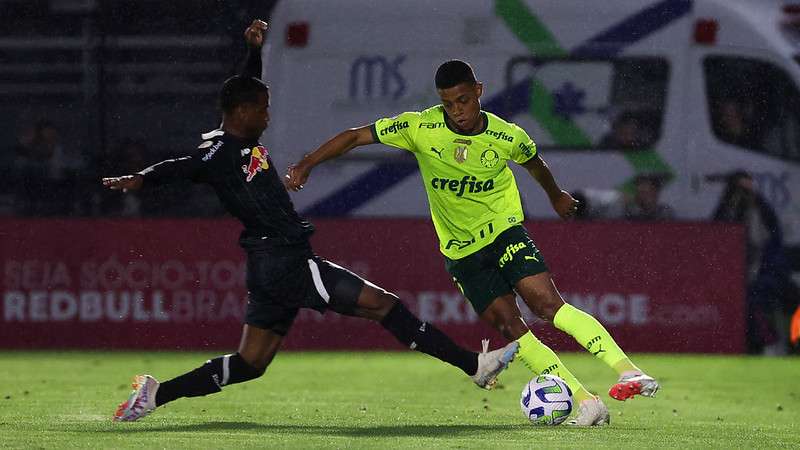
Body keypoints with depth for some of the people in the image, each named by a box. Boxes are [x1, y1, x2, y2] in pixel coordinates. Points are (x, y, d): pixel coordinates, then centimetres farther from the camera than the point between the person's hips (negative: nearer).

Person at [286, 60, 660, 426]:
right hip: (461, 252, 1)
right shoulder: (421, 128, -11)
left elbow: (535, 164, 15)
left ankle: (629, 372, -26)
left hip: (503, 231, -1)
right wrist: (307, 164, -13)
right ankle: (588, 405, -7)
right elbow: (355, 136, -5)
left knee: (548, 304, -22)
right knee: (510, 328, -8)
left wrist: (556, 196, 33)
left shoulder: (507, 137, -9)